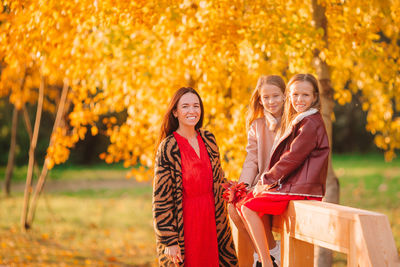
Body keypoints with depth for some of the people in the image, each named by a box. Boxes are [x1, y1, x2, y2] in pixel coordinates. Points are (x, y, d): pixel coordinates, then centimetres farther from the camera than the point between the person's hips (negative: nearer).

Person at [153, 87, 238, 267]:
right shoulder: (168, 148, -10)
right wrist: (169, 240, -15)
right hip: (184, 223, -5)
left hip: (211, 220, 5)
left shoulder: (208, 139, 6)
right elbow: (161, 198, -12)